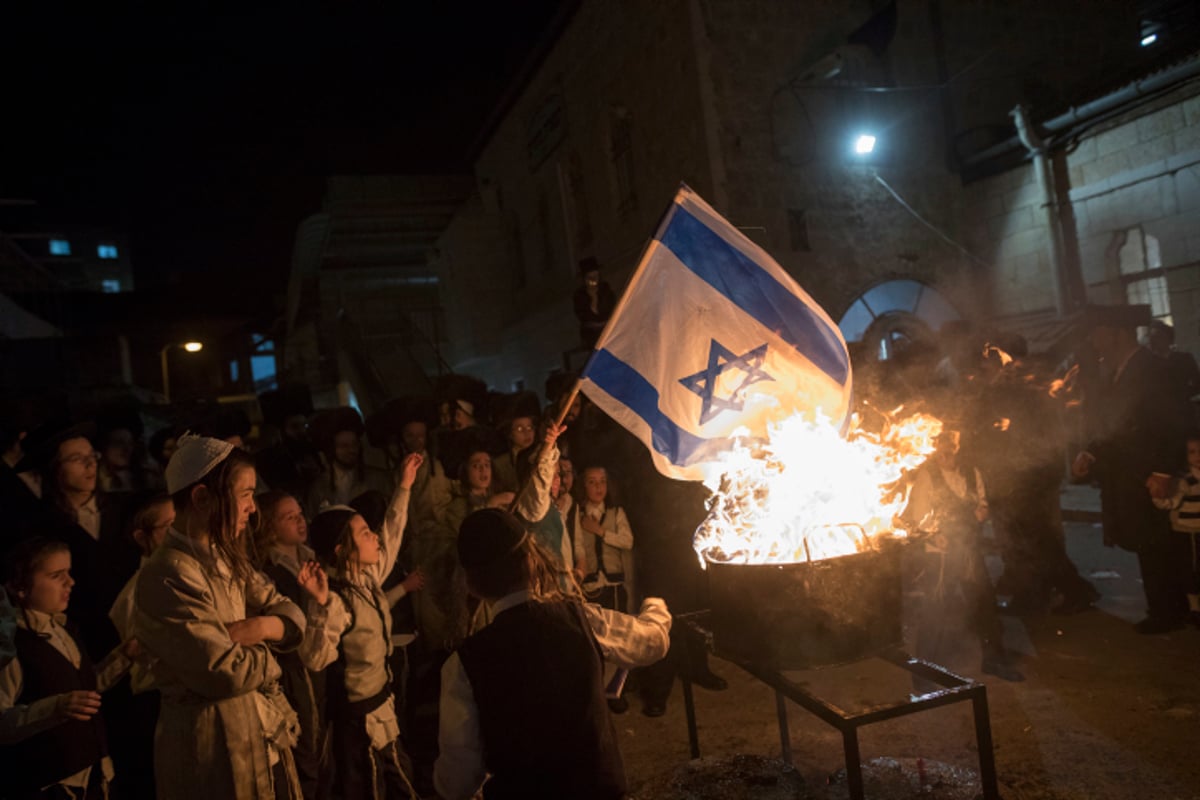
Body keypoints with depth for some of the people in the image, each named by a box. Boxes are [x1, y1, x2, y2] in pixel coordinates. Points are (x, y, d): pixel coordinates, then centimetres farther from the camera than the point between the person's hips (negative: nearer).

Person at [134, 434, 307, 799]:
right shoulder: (169, 576, -23)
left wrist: (263, 626, -15)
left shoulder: (226, 558, 7)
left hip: (263, 734, 8)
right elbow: (225, 672, -26)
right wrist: (267, 652, -7)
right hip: (216, 744, -8)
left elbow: (290, 612, 6)